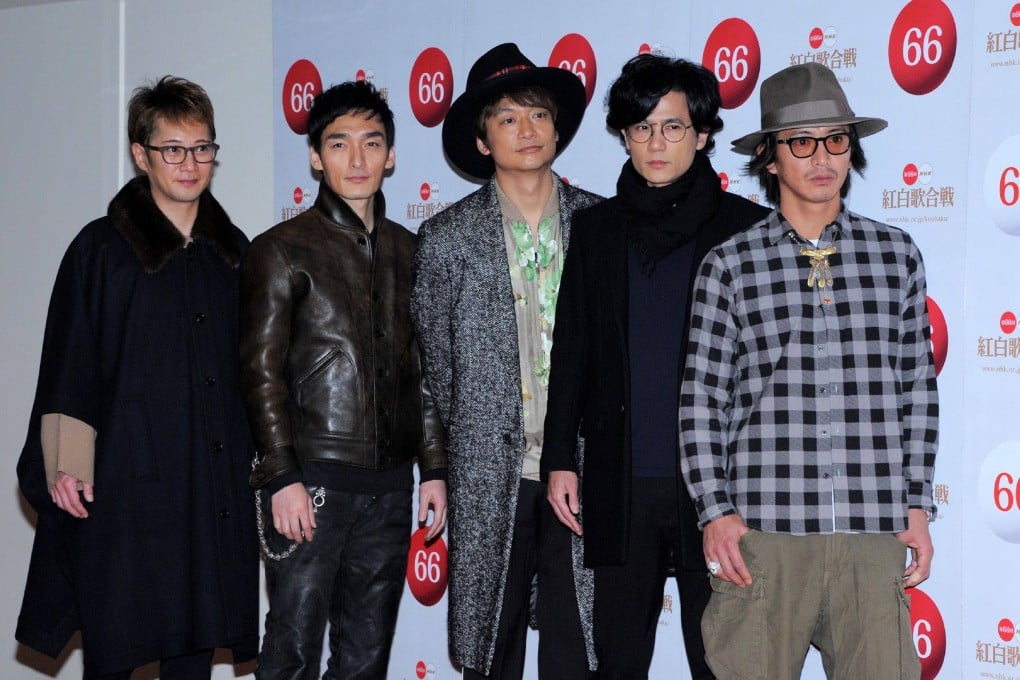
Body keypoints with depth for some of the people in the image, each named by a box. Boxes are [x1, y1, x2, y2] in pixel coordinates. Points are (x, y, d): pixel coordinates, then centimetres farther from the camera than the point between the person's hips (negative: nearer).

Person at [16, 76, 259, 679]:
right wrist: (65, 465, -12)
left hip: (215, 487, 4)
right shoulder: (102, 249, -1)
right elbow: (68, 367, -4)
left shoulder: (233, 250, 13)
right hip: (127, 479, -4)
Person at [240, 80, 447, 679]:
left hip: (390, 484, 5)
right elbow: (261, 372, -5)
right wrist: (282, 477, -12)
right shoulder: (283, 250, 0)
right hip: (313, 478, -4)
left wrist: (434, 467, 11)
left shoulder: (408, 252, 14)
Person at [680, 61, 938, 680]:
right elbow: (702, 398, 5)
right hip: (764, 530, -1)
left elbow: (918, 389, 13)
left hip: (875, 535, 1)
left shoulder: (897, 256, 10)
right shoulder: (729, 265, 5)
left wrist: (918, 507, 9)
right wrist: (715, 509, -2)